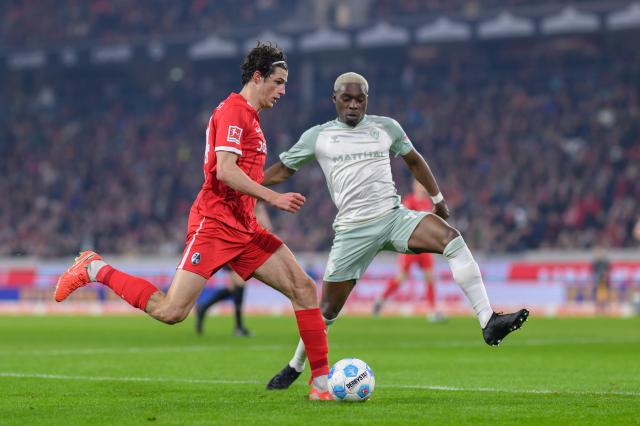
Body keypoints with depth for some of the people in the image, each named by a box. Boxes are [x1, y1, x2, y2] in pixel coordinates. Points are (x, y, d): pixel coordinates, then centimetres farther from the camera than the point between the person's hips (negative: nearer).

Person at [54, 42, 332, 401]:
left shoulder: (249, 115, 21)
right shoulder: (233, 110, -9)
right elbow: (224, 171, -21)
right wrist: (273, 198, -20)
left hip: (243, 229, 9)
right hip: (214, 224, -9)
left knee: (304, 288, -3)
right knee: (171, 312, -13)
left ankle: (322, 381, -2)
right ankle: (95, 270, 5)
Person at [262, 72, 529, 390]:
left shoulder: (386, 128, 10)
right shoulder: (317, 137, 5)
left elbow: (413, 160, 25)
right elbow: (282, 171, 13)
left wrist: (438, 198, 26)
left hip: (395, 217, 1)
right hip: (353, 229, -1)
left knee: (452, 239, -26)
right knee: (329, 307, 1)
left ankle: (488, 322, -32)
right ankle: (295, 367, 26)